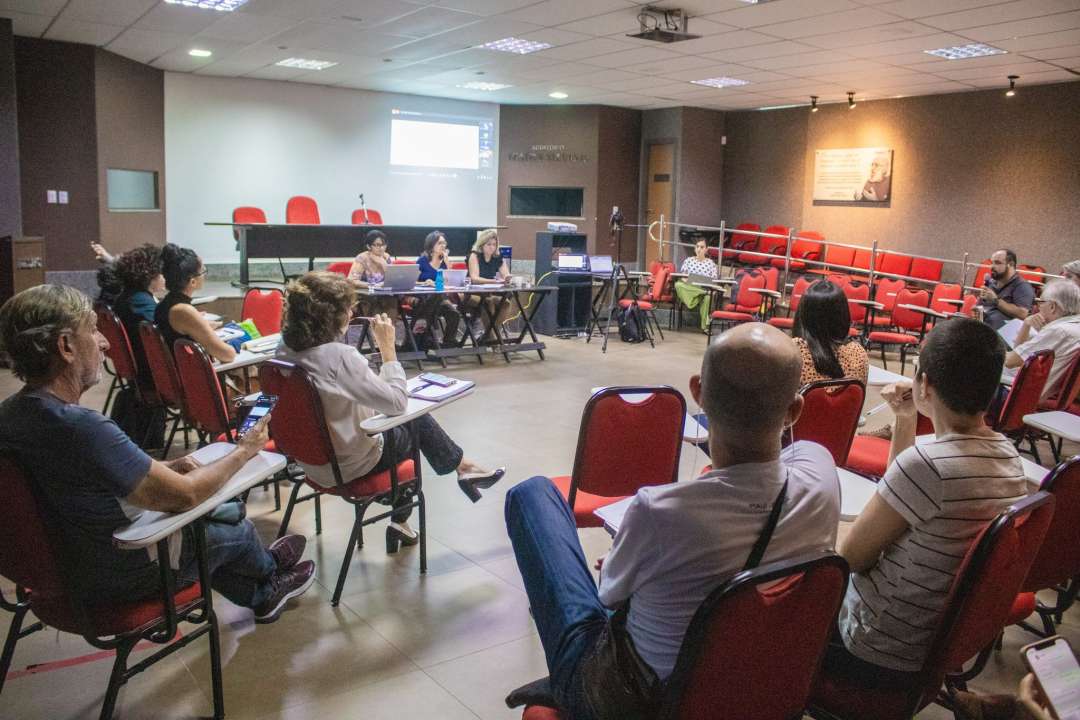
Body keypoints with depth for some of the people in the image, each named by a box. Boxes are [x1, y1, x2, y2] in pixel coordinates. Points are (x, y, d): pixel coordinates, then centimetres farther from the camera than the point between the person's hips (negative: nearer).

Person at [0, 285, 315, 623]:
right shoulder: (81, 427, -36)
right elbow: (184, 495, -28)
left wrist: (166, 467, 1)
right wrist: (243, 451, -12)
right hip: (121, 575, -8)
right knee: (239, 530, 18)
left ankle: (260, 595, 46)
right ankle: (269, 567, 52)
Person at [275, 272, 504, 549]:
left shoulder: (285, 348, -7)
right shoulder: (339, 356, -31)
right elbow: (397, 402, -25)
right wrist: (388, 347, -21)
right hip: (347, 466, -7)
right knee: (417, 421, 15)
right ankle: (463, 467, 37)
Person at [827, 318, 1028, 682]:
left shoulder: (927, 463, -31)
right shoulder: (1006, 452, -4)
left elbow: (851, 556, -19)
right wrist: (905, 420, 5)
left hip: (883, 653, -8)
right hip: (947, 639, 8)